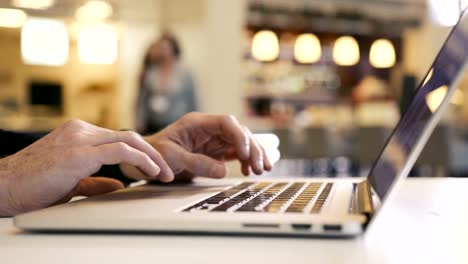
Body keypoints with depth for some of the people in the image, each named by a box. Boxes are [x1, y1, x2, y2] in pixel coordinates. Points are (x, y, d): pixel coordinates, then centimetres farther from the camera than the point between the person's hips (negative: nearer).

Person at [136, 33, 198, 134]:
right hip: (152, 129, 3)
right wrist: (140, 126, 5)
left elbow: (192, 106, 1)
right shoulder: (150, 74, 5)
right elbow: (142, 101, 9)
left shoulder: (185, 75, -2)